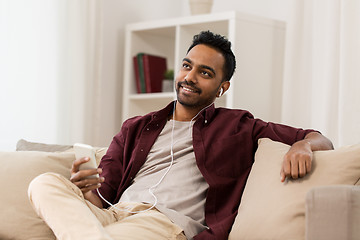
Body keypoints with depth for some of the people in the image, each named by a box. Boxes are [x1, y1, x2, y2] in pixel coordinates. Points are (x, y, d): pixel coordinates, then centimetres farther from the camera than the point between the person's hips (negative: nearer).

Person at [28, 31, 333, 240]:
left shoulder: (236, 126, 20)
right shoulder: (136, 128, 28)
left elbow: (318, 139, 16)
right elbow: (102, 196, 19)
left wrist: (303, 146, -10)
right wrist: (85, 187, -7)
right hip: (111, 214, 5)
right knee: (45, 182, -28)